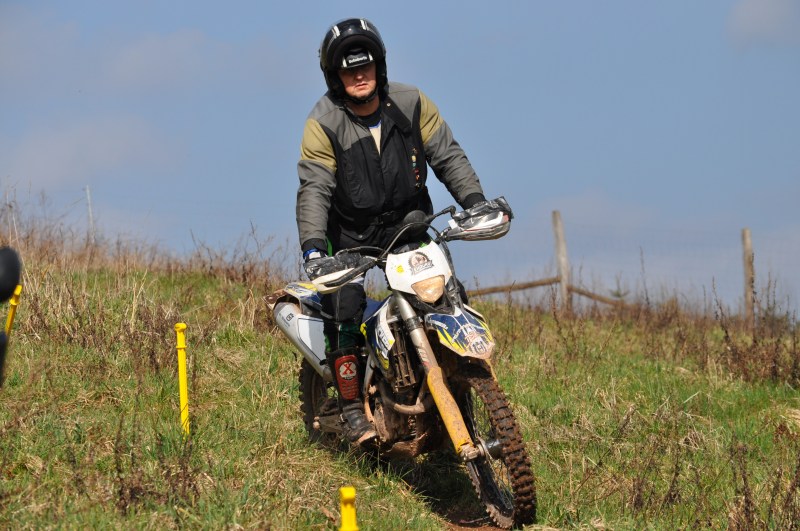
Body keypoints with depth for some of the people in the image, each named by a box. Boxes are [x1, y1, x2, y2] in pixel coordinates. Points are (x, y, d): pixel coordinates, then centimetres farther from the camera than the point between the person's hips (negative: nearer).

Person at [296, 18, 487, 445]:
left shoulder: (411, 104, -4)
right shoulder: (324, 122, -14)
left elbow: (447, 155, 0)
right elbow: (313, 188, -22)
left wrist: (475, 200, -15)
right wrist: (312, 245, -36)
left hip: (406, 222, 3)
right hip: (349, 231, -3)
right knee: (344, 304, -20)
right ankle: (351, 406, -11)